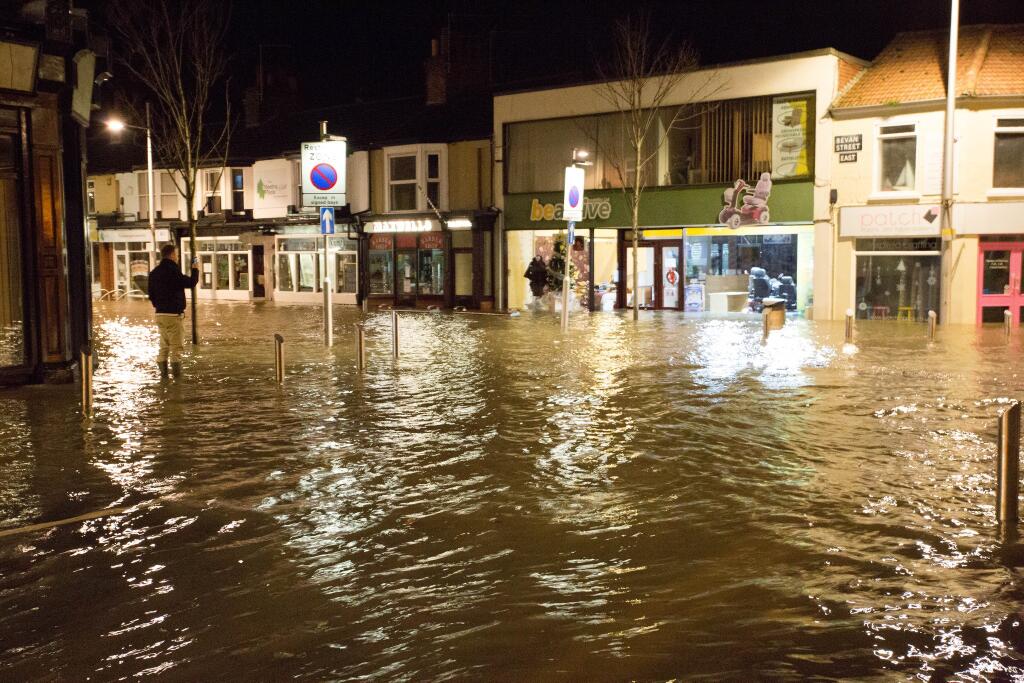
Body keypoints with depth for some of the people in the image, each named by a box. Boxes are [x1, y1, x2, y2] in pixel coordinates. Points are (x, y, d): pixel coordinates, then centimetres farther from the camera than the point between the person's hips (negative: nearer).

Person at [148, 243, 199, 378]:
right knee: (176, 346, -2)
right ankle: (177, 372, -1)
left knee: (164, 346, 14)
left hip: (160, 314, 8)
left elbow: (151, 294, 15)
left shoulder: (154, 273, 11)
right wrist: (195, 269, -1)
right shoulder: (172, 271, -14)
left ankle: (163, 372, 15)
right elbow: (191, 282, -15)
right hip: (173, 314, -8)